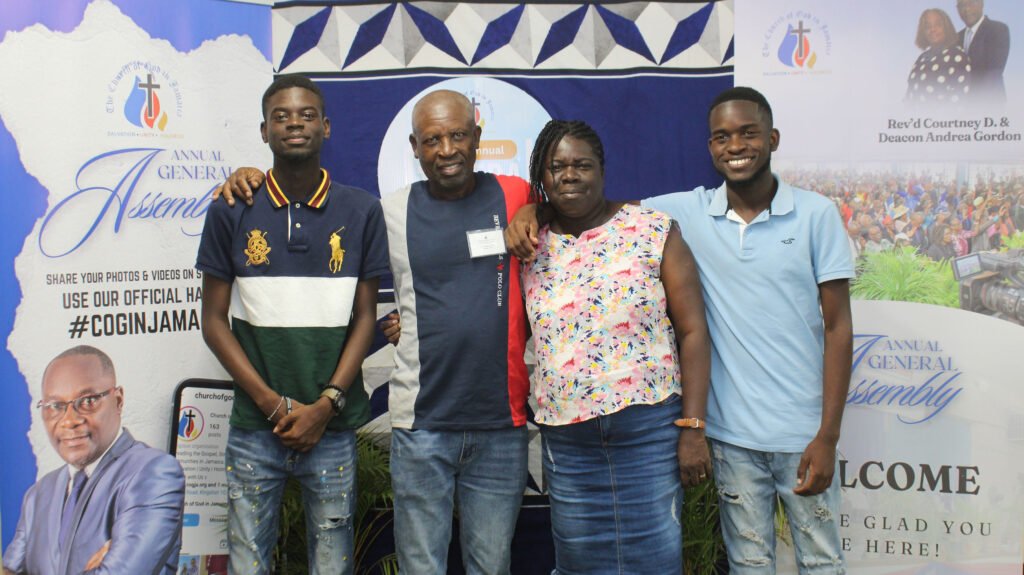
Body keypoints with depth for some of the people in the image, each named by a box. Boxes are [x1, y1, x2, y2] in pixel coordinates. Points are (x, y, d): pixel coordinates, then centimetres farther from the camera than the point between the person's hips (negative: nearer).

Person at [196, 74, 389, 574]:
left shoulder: (361, 211, 1)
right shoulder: (231, 212, 1)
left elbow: (365, 317, 2)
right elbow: (213, 321, 2)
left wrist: (325, 406, -8)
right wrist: (272, 403, -8)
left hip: (333, 428, 0)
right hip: (254, 428, 0)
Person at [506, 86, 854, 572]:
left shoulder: (816, 214, -4)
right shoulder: (688, 213, 0)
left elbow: (838, 328, -4)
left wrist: (828, 436, -9)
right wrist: (530, 211, -15)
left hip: (802, 433, -1)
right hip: (732, 433, 1)